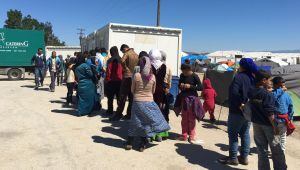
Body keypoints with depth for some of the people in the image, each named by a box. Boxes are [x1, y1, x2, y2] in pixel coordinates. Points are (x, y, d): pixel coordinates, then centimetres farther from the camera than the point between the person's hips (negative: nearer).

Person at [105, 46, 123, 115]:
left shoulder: (110, 60, -11)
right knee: (119, 97, 11)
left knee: (110, 97, 8)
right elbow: (123, 70, 2)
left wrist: (107, 80, -3)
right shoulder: (121, 60, 0)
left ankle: (110, 111, 13)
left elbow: (108, 71, -11)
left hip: (111, 81, -3)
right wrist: (122, 78, 9)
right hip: (120, 81, 4)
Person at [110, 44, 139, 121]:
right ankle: (129, 114, 15)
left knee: (122, 97, -2)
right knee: (131, 97, 10)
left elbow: (122, 61, -26)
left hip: (127, 77, -6)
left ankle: (118, 114, 1)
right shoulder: (136, 55, 13)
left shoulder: (127, 53, -7)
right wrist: (134, 70, 10)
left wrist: (125, 68, -11)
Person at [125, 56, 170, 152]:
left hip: (137, 102, 0)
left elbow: (132, 90, -1)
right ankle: (142, 144, 18)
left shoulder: (136, 75, -10)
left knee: (135, 122, 14)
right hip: (149, 102, 0)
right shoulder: (153, 77, -5)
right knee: (146, 122, 12)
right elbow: (153, 91, 6)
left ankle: (129, 143, 23)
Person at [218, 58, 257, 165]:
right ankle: (244, 157, 22)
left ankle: (233, 158, 8)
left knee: (233, 134, 2)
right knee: (245, 134, 14)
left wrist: (240, 104, -18)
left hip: (237, 111, -8)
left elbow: (234, 93, -27)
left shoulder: (239, 77, -16)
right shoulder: (253, 78, 8)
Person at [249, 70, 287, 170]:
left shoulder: (251, 93, 0)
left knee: (261, 149, 14)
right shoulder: (267, 94, -19)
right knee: (276, 151, 11)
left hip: (256, 124, 6)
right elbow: (270, 113, -20)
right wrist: (275, 126, -13)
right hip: (268, 125, -6)